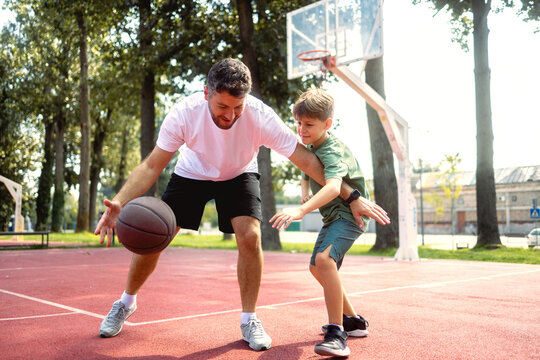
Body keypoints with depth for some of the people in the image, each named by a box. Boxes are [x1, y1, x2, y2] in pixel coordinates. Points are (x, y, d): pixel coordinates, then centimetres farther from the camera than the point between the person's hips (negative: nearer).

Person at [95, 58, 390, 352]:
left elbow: (307, 161, -27)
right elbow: (151, 167, -26)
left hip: (238, 176, 0)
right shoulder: (184, 113, -32)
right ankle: (126, 303, 24)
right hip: (191, 173, 1)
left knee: (250, 236, -22)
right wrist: (119, 203, -42)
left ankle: (249, 320, -1)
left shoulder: (260, 116, -33)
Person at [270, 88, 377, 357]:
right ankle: (353, 321, 33)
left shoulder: (331, 151, -25)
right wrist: (305, 195, 3)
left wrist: (301, 211, -56)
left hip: (350, 213, -11)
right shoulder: (311, 148, 5)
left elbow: (333, 187, -44)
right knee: (317, 267, 20)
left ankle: (337, 333, -30)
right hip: (333, 216, 11)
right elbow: (306, 176, 24)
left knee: (324, 259, -33)